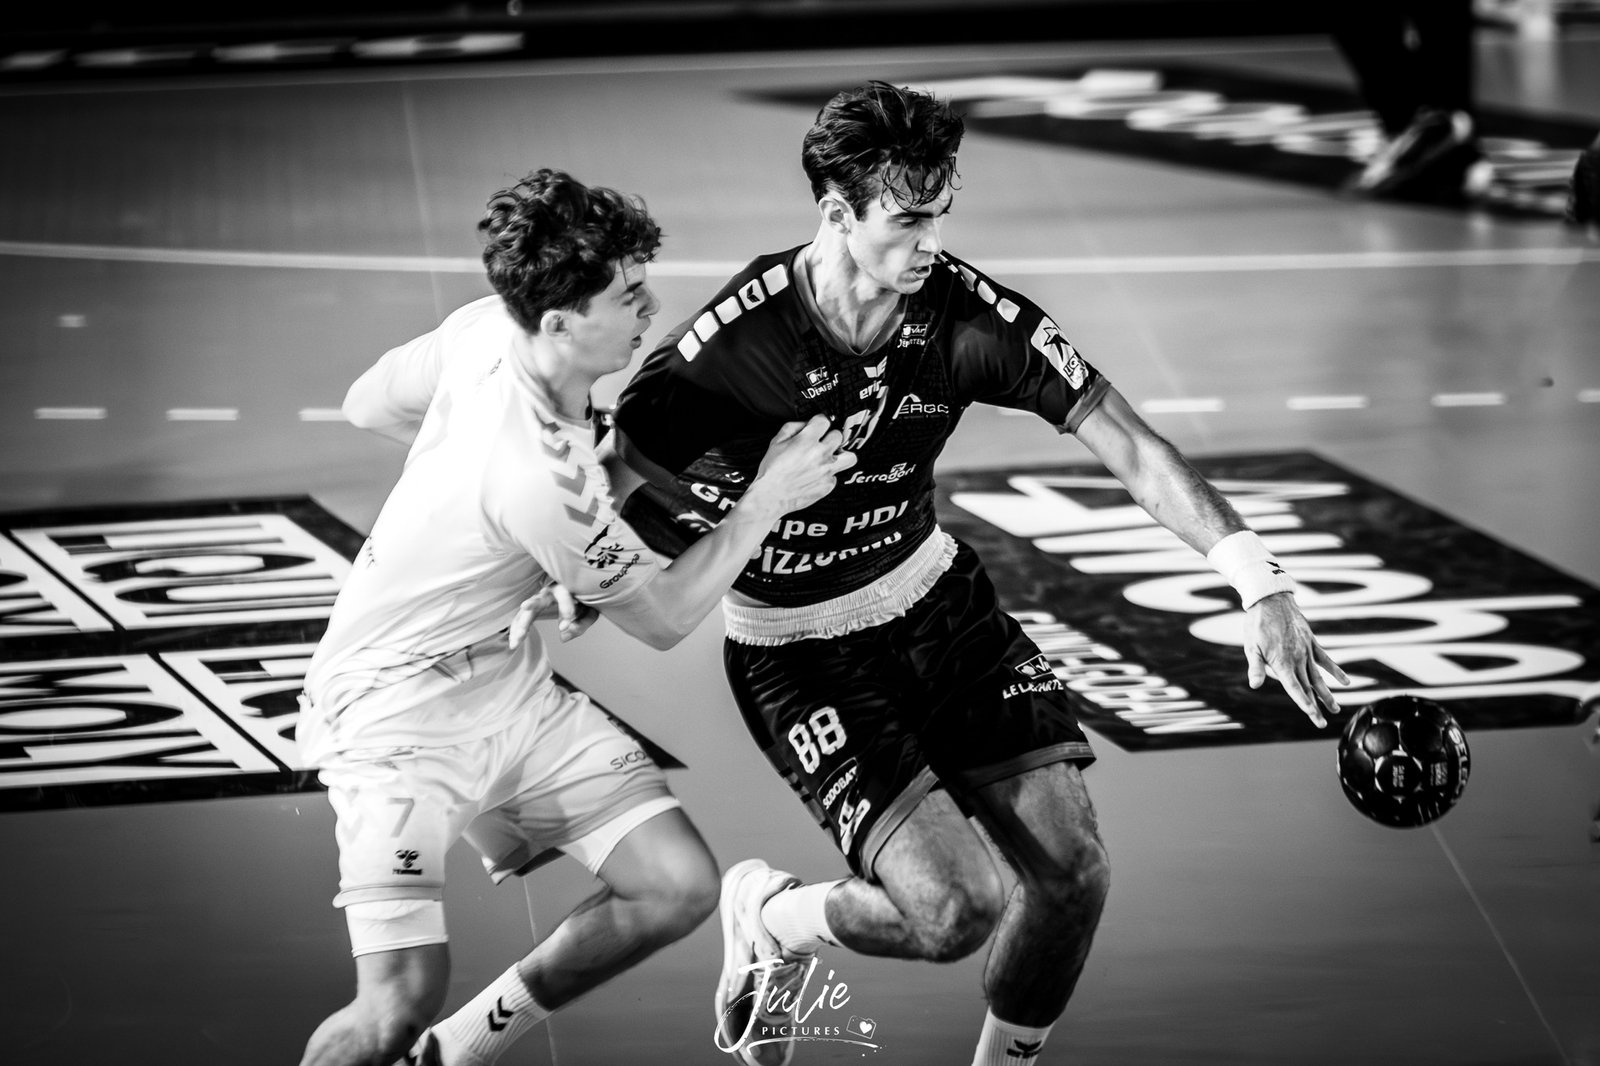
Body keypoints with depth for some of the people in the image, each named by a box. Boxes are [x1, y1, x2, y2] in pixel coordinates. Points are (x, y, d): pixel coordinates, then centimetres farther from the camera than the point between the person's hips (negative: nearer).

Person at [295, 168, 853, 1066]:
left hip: (507, 678, 9)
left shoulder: (487, 324, -10)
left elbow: (369, 405, 11)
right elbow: (665, 618, -15)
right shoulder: (545, 479, -32)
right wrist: (766, 500, -10)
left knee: (679, 888, 1)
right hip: (398, 712, -9)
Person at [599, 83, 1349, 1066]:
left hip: (937, 598, 5)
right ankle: (772, 921, 13)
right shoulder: (736, 345, -27)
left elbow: (1127, 443, -17)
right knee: (958, 908, -19)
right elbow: (609, 470, -11)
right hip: (800, 650, -5)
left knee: (1074, 867, -7)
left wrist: (1260, 582, -25)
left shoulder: (964, 312, -16)